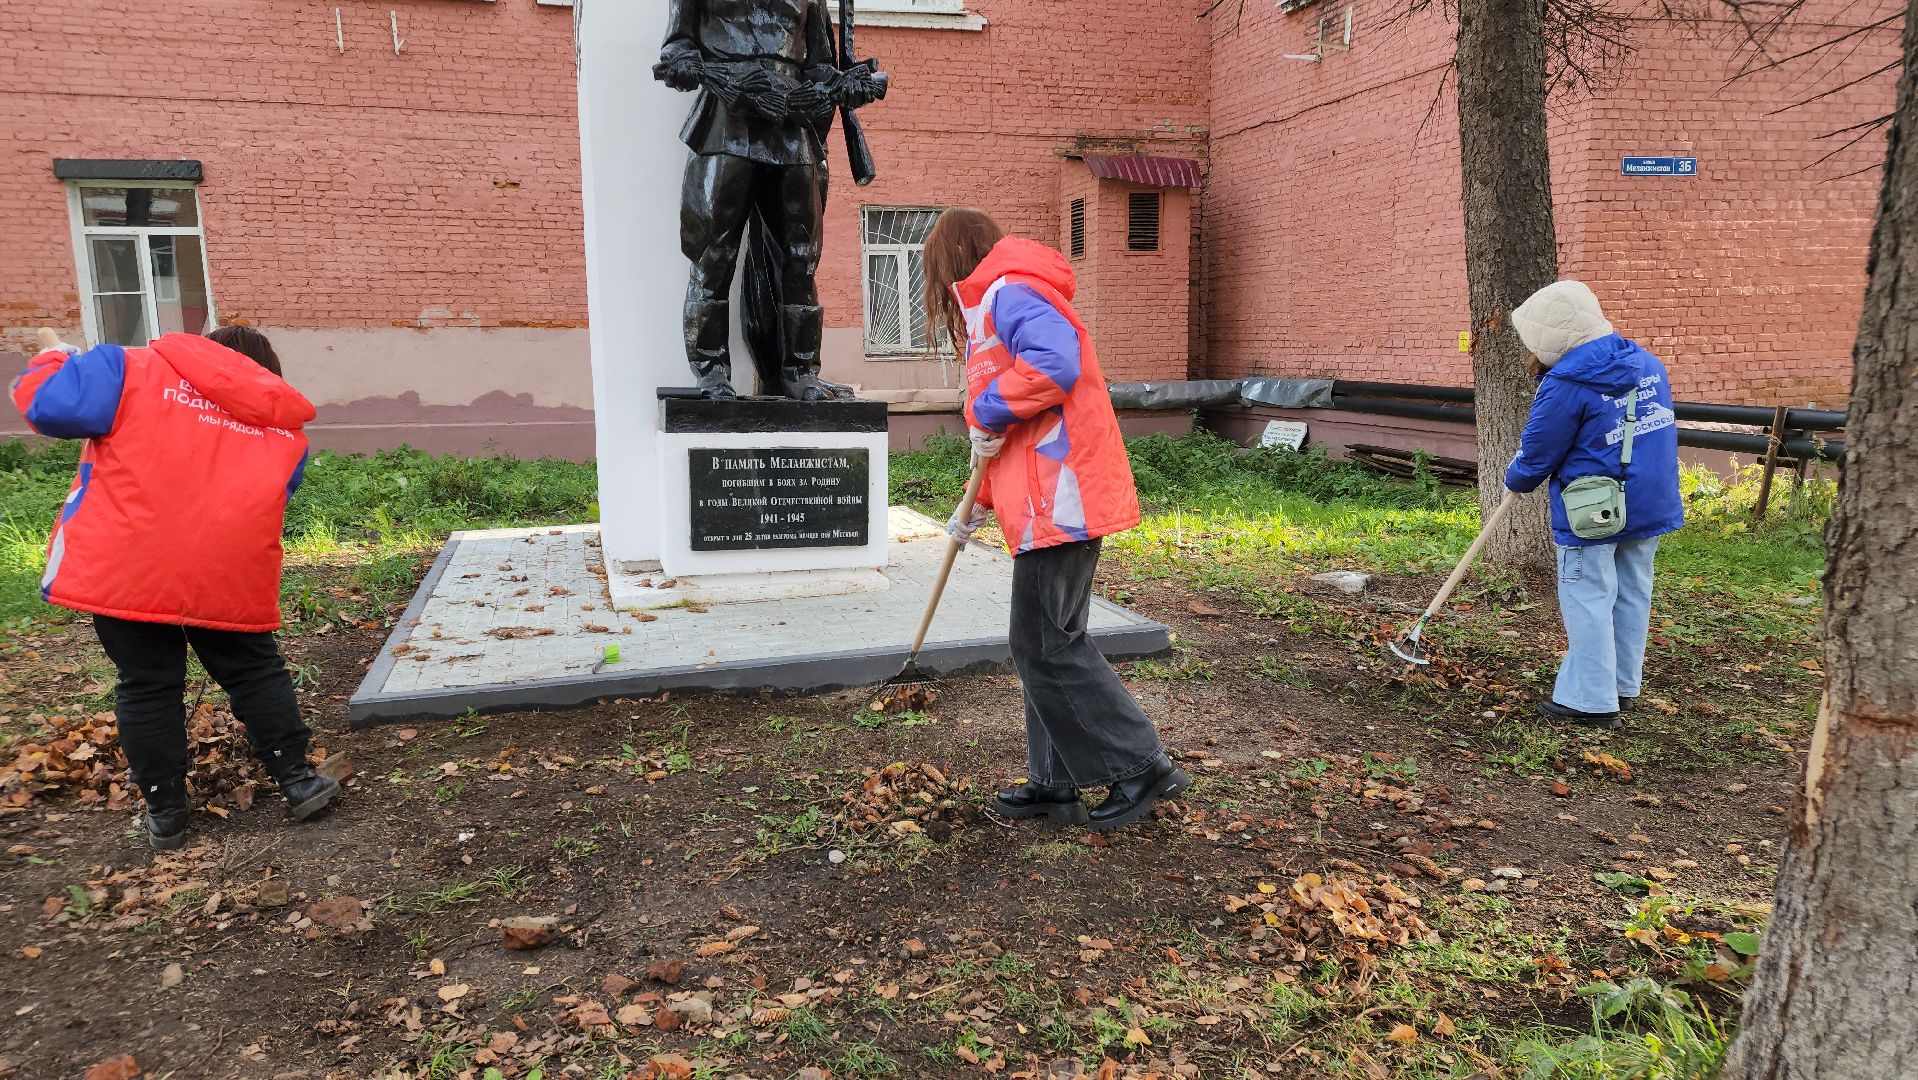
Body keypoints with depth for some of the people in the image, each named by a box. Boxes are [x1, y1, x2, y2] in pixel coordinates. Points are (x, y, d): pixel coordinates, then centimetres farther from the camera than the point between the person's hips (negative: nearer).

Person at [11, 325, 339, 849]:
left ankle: (165, 812, 21)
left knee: (147, 688, 12)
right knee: (256, 674, 18)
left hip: (128, 573, -1)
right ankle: (296, 779, 21)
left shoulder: (136, 372, 3)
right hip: (232, 580, 1)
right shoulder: (285, 431, 13)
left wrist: (55, 357, 15)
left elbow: (50, 404, -5)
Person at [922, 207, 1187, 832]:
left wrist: (988, 412, -16)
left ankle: (1142, 769, 2)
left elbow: (1054, 363, -29)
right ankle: (1054, 784, 20)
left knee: (1047, 648, -6)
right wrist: (979, 506, 33)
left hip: (1058, 501, -11)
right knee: (1045, 646, 13)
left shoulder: (1008, 292, -7)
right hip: (1048, 503, 11)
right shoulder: (993, 305, 26)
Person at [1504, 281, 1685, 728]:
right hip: (1653, 503, 8)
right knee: (1632, 595, 16)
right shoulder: (1648, 365, 7)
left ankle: (1590, 700, 6)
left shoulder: (1566, 384, -18)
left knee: (1588, 600, 1)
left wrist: (1516, 480, 10)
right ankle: (1623, 685, 28)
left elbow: (1537, 454, -11)